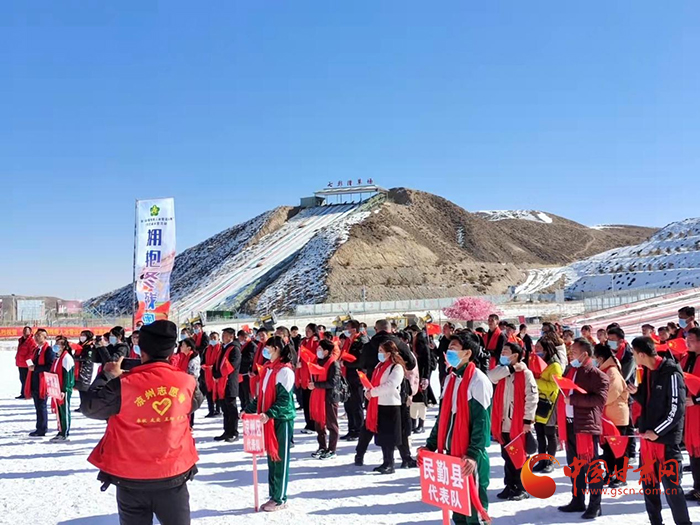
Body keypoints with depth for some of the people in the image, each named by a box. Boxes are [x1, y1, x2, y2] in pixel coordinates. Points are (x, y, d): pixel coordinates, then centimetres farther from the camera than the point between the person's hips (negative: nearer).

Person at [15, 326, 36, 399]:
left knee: (25, 379, -6)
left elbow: (33, 351, -21)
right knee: (22, 379, 15)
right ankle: (23, 394, 23)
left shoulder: (31, 341, -13)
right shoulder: (21, 340, 16)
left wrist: (26, 359, -20)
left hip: (26, 364, -10)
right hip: (20, 363, 10)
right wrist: (17, 357, 17)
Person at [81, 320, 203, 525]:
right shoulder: (186, 383, -8)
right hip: (173, 476, 1)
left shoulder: (125, 385, -16)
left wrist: (107, 376, 9)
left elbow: (89, 407, -3)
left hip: (131, 479, -1)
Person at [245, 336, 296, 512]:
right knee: (271, 457, 12)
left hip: (282, 420, -8)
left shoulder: (285, 370, -14)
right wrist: (249, 409, 9)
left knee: (280, 458, 1)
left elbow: (285, 399, -19)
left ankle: (280, 499, 9)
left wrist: (269, 414, -28)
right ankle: (274, 496, 21)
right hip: (268, 419, 8)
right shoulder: (268, 368, 11)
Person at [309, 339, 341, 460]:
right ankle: (322, 447, 26)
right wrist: (311, 384, 2)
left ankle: (331, 450, 10)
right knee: (319, 423, 13)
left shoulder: (334, 363, -13)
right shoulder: (318, 361, 12)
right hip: (318, 397, 8)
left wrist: (315, 385, -18)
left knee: (331, 424, 2)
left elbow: (332, 382, -20)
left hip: (330, 397, -8)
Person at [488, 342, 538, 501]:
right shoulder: (502, 371, 10)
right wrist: (511, 368, -16)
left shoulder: (526, 374, -9)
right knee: (507, 457, 14)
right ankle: (510, 486, 24)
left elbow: (532, 397, -13)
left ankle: (521, 488, 15)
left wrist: (528, 420, -17)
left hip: (519, 424, -6)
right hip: (504, 424, 6)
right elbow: (491, 376, -12)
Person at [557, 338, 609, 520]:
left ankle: (595, 505, 8)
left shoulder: (597, 375, -9)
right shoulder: (570, 371, 16)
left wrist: (573, 399, -21)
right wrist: (561, 423, 17)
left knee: (591, 467, -1)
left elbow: (599, 398, -21)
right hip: (570, 424, 8)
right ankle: (578, 501, 27)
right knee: (574, 466, 16)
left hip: (586, 425, -8)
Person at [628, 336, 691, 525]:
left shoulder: (671, 373, -15)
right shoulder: (646, 372, 10)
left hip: (666, 439, -8)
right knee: (648, 484, 14)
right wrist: (636, 393, -1)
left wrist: (657, 431, -14)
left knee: (671, 486, -2)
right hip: (647, 437, 8)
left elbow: (676, 409, -16)